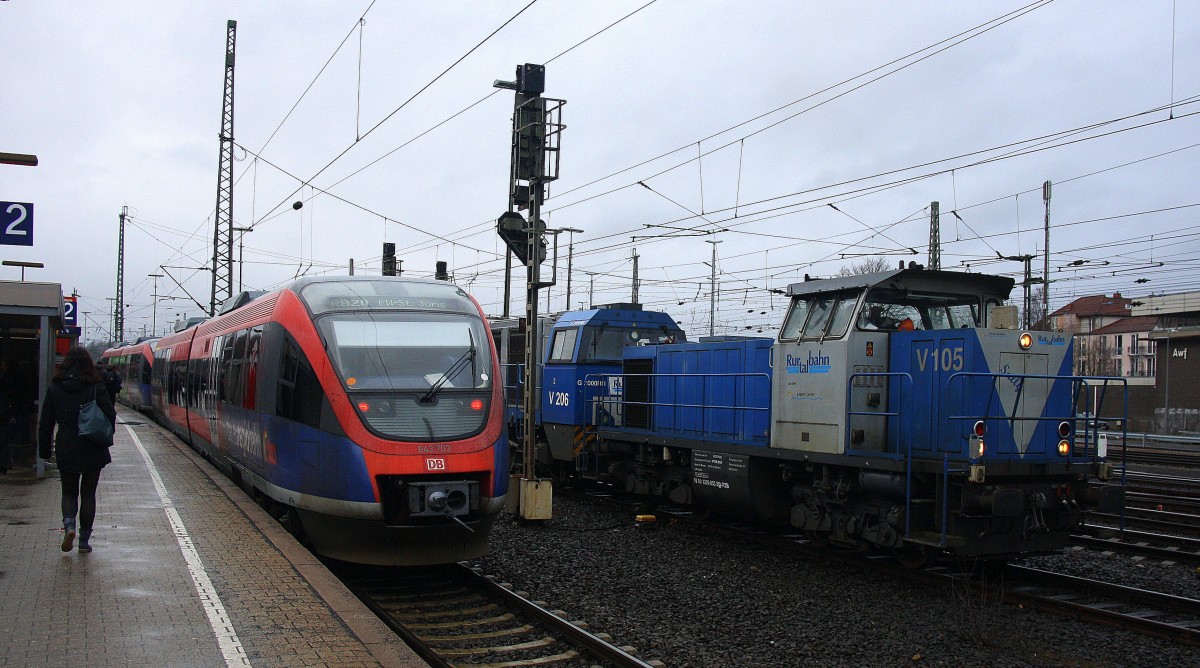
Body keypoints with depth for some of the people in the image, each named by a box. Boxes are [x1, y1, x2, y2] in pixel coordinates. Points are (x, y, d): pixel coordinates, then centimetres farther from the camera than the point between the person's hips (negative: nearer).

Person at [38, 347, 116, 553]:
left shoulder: (55, 388, 0)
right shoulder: (96, 387, -7)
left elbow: (45, 422, 2)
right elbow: (110, 416, -8)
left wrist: (44, 450, 9)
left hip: (66, 451, 1)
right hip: (93, 451, -1)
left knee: (69, 492, 16)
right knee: (88, 493, 10)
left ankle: (69, 524, -11)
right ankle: (84, 540, 10)